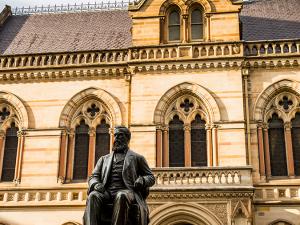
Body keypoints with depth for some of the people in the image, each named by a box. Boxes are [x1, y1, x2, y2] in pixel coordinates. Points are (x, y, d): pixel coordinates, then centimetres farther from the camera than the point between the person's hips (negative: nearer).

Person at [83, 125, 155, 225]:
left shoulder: (137, 158, 22)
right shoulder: (104, 159, 29)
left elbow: (151, 177, 17)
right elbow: (93, 177, 20)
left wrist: (142, 180, -8)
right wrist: (96, 184, -6)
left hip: (126, 192, -2)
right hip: (106, 192, 2)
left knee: (121, 196, -39)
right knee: (93, 196, -33)